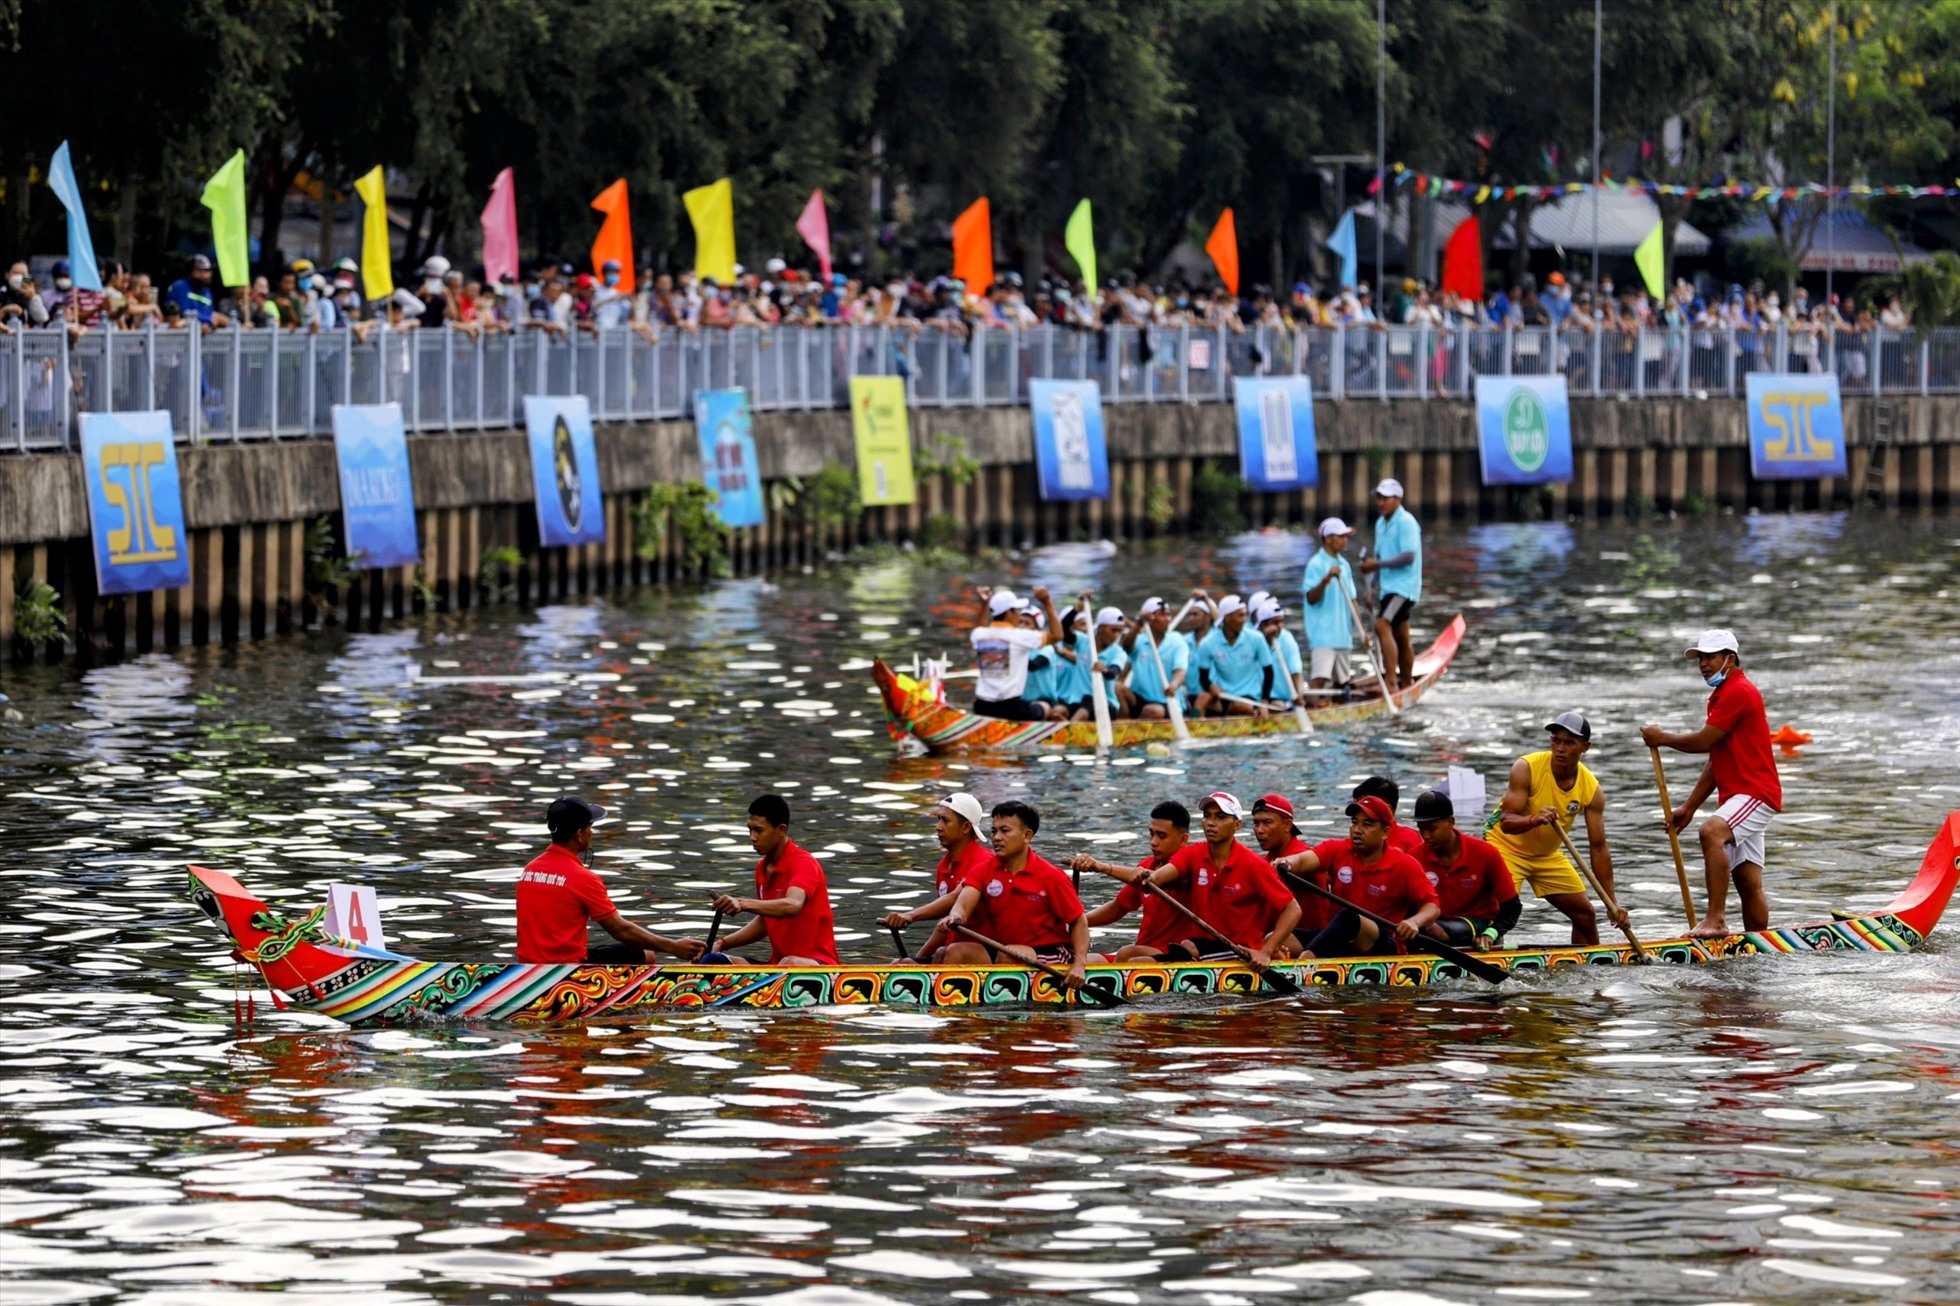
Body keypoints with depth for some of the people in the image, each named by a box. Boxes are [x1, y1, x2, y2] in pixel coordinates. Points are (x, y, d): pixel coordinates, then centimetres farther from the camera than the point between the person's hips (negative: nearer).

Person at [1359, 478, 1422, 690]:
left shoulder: (1406, 522, -12)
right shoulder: (1381, 523, 15)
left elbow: (1409, 557, -21)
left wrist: (1377, 564, -21)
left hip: (1404, 585, -9)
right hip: (1389, 587, 9)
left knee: (1382, 625, -24)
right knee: (1400, 638, 14)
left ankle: (1390, 679, -29)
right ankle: (1406, 685, 21)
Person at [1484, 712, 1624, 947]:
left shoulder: (1592, 790, -12)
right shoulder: (1526, 768, -24)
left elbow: (1598, 848, -11)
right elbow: (1506, 822, -30)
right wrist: (1533, 820, -53)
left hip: (1547, 854, 5)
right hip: (1506, 846, -5)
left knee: (1585, 913, 9)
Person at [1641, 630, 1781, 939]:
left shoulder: (1739, 692, -11)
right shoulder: (1721, 696, 22)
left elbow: (1703, 742, -15)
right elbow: (1715, 762, 24)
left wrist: (1662, 739, 1)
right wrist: (1689, 807, 20)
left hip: (1756, 792, -11)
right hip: (1737, 795, 11)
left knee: (1711, 832, -33)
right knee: (1748, 882, 10)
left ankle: (1716, 920, -37)